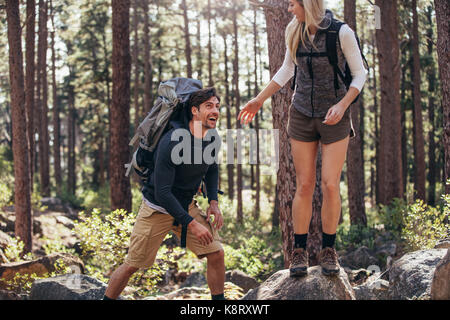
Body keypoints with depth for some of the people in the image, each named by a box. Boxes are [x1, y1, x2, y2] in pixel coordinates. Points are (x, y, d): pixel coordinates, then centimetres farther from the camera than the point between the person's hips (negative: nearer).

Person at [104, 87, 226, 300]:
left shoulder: (211, 137, -6)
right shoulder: (172, 142, -29)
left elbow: (212, 168, 17)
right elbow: (162, 192, -28)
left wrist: (213, 201, 2)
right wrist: (191, 224, -28)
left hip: (187, 206, 6)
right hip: (158, 208, -6)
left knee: (216, 253, -5)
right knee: (132, 265, 0)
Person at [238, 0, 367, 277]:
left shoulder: (342, 32, -15)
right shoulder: (293, 30, -2)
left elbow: (360, 74, -7)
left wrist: (342, 105, -22)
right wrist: (260, 99, 13)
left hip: (334, 118, -3)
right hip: (303, 115, 3)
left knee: (331, 185, -6)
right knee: (304, 185, 3)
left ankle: (328, 251, 10)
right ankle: (299, 252, 11)